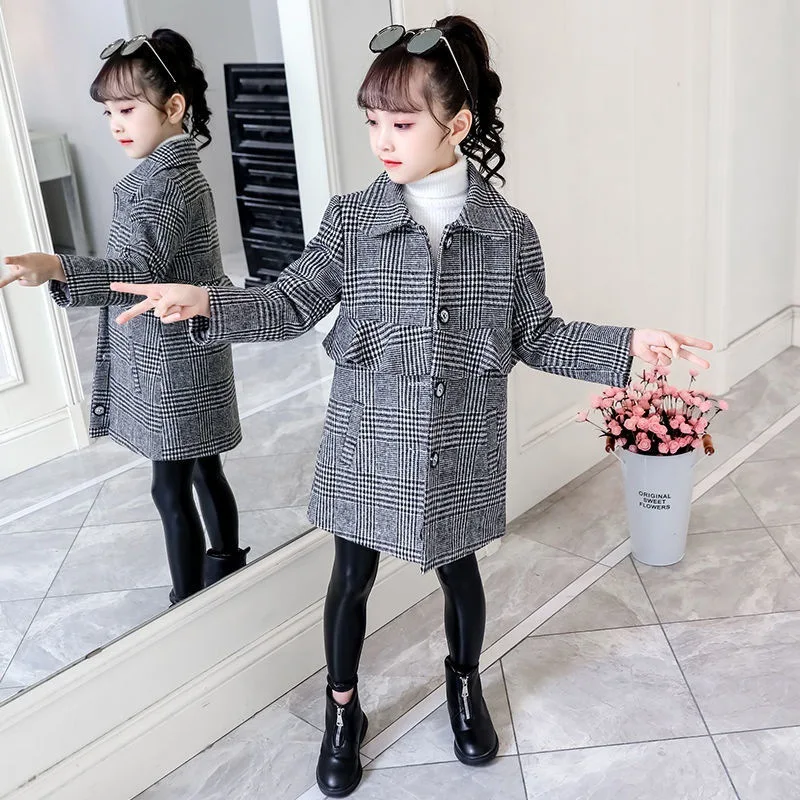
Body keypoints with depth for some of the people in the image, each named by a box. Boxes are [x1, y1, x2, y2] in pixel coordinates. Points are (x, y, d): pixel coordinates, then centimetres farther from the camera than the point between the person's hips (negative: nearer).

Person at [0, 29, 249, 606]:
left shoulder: (165, 177, -19)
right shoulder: (175, 166, 12)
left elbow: (141, 268, -30)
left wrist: (56, 269, -43)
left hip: (169, 360, -10)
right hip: (179, 354, 10)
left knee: (172, 487, 0)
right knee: (202, 469, 21)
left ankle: (189, 599, 12)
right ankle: (225, 562, 36)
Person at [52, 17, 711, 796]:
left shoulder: (508, 230, -7)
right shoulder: (350, 219, -8)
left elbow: (535, 337, -1)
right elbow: (290, 304, -6)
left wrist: (627, 345, -12)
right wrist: (206, 303, -22)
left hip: (461, 450, 0)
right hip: (367, 443, 0)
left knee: (458, 569, 20)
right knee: (352, 576, 14)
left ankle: (464, 683, 49)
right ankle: (341, 710, 39)